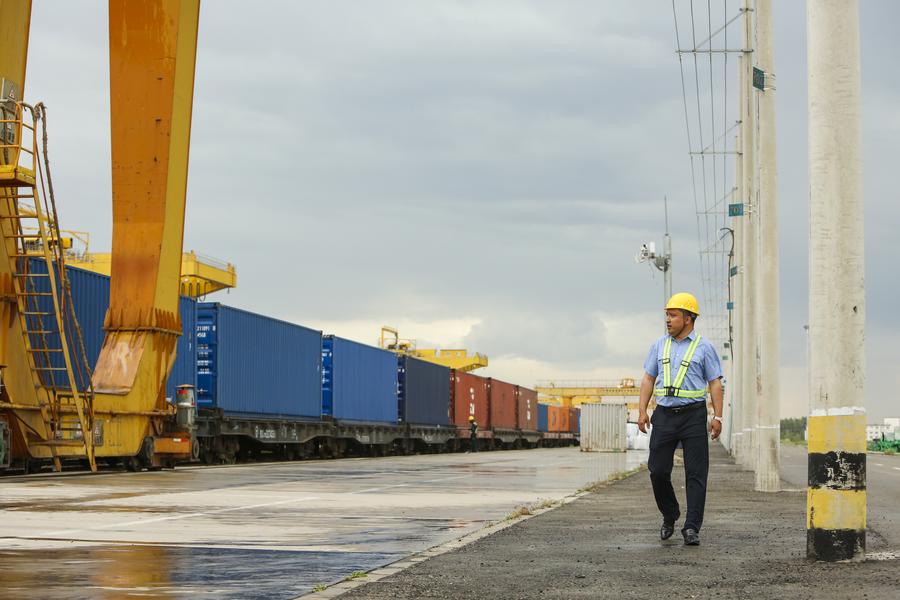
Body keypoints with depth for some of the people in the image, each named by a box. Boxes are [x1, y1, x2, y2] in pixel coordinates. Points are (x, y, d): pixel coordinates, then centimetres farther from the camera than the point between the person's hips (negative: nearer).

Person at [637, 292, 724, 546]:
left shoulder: (703, 347, 2)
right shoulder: (659, 345, 12)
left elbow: (715, 382, 1)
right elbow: (648, 379, 13)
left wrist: (717, 416, -7)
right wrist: (642, 411, 3)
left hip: (693, 414, -3)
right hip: (664, 414, 3)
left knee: (695, 473, -5)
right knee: (658, 471, 1)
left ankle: (691, 528, -4)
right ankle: (669, 516, 23)